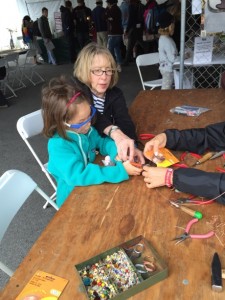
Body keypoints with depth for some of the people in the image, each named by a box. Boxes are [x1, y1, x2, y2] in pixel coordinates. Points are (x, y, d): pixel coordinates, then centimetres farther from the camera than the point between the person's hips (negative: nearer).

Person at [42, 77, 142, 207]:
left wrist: (119, 151, -14)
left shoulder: (85, 130, -7)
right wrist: (121, 171, -36)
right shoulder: (58, 146, -27)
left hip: (93, 186, 6)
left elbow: (102, 142, 8)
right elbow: (78, 175, -35)